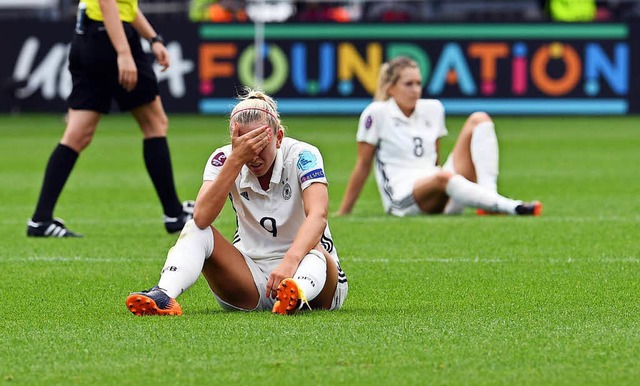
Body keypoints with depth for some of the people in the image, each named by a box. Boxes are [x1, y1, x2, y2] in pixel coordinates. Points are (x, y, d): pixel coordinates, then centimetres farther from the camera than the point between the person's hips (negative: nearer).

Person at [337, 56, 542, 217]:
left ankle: (489, 197, -26)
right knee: (443, 178, -42)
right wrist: (343, 213, 3)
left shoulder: (433, 109, 15)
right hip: (402, 198, -6)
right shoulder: (376, 113, -1)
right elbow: (363, 166, 2)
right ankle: (511, 207, -51)